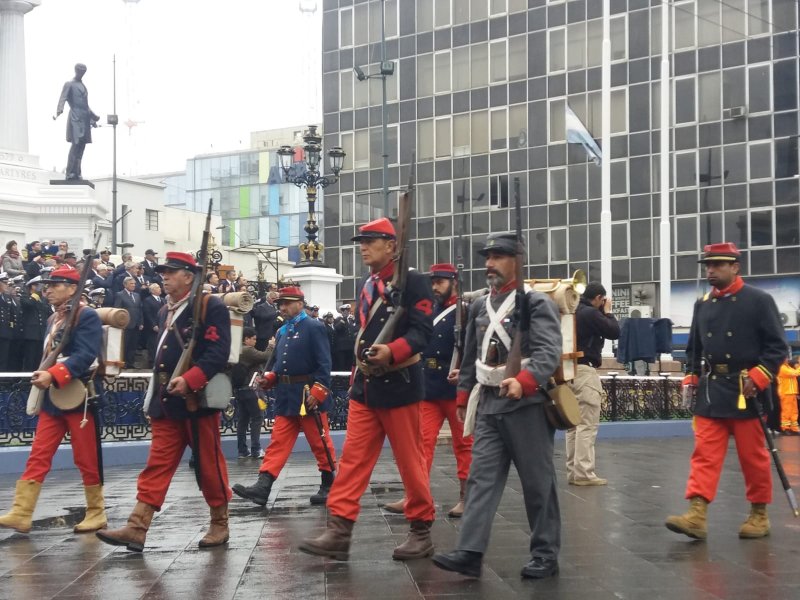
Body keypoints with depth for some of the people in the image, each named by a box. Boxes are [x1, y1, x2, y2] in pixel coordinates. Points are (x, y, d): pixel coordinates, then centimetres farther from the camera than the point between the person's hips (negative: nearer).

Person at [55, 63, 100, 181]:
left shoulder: (83, 85, 25)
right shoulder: (69, 84, 1)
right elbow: (63, 98, -14)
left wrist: (93, 117, 34)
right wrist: (59, 111, -31)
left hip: (85, 120, 8)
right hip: (75, 119, -8)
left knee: (81, 147, 4)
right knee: (75, 145, -15)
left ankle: (76, 174, 6)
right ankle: (70, 174, -15)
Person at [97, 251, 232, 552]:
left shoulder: (211, 306, -8)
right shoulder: (165, 312, 18)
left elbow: (218, 351, -18)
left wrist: (189, 380, -27)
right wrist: (157, 394, 19)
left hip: (198, 399, -7)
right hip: (166, 402, 7)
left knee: (209, 465, 4)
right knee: (157, 465, 2)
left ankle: (220, 524, 17)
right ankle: (137, 528, -2)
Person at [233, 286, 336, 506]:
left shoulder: (314, 327, -8)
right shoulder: (282, 331, 14)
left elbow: (324, 362, -14)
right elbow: (276, 360, 20)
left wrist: (318, 391, -20)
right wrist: (269, 377, 0)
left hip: (308, 396, -7)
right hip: (285, 397, 7)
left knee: (319, 442, 4)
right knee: (278, 442, 3)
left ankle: (329, 486, 16)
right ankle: (262, 487, -2)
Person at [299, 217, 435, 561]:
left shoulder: (414, 282, -9)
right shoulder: (365, 286, 14)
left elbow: (423, 330, -18)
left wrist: (392, 351, -32)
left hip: (398, 385, -7)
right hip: (365, 385, 7)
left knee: (410, 462, 3)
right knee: (353, 458, 1)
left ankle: (422, 531, 15)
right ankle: (339, 531, 0)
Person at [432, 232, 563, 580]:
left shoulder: (537, 302, -8)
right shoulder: (479, 306, 13)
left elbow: (550, 352, -20)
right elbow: (470, 356, 21)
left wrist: (523, 381, -35)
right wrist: (463, 395, 21)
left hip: (527, 404, -6)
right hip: (489, 405, 6)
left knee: (537, 481, 2)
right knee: (481, 478, -1)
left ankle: (546, 554, 13)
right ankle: (470, 552, -4)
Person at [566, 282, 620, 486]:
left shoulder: (573, 312, 11)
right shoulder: (591, 313, -14)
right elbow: (614, 332, -8)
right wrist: (608, 312, 5)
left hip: (571, 370, 9)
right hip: (585, 371, -9)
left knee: (574, 424, 13)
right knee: (587, 424, -5)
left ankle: (573, 471, 18)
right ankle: (583, 473, -5)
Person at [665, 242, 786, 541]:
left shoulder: (759, 300, -5)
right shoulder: (702, 304, 10)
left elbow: (777, 346, -7)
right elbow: (694, 347, 18)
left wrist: (758, 376, -18)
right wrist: (691, 377, 6)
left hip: (745, 393, -4)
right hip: (710, 392, 5)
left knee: (753, 456, 6)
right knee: (705, 454, -2)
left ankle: (759, 515, 19)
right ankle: (697, 515, -6)